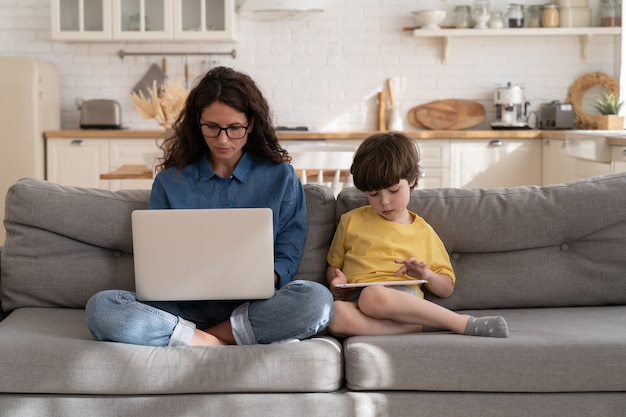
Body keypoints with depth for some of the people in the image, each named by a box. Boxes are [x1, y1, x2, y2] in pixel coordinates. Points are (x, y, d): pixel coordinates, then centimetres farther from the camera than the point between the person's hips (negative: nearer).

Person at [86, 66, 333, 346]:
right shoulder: (170, 181, 12)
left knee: (317, 299, -32)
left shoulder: (280, 177, 9)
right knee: (101, 308, -27)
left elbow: (287, 257, 7)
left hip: (253, 305, -1)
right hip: (186, 306, 1)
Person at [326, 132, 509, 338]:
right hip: (354, 299, 1)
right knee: (335, 315, -40)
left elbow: (446, 289, 23)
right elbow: (333, 266, 27)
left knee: (373, 296, -41)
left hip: (402, 297, -1)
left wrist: (426, 275, 1)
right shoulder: (352, 221, 19)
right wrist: (337, 281, 3)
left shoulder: (423, 232, 19)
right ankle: (424, 325, -35)